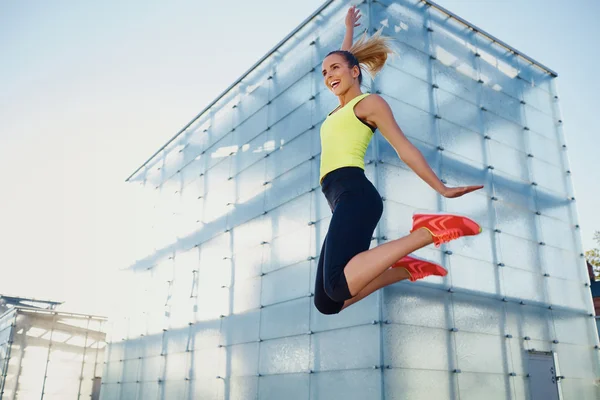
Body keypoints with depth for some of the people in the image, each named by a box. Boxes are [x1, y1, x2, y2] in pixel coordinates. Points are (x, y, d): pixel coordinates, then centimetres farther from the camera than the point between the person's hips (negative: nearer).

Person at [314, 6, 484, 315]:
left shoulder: (370, 102, 10)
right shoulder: (340, 109, 31)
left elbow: (404, 148, 5)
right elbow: (344, 59, 49)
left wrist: (441, 188, 1)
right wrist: (349, 29, 60)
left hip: (354, 194, -8)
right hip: (343, 202, 8)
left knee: (338, 286, -35)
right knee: (326, 303, -5)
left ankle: (426, 232, -22)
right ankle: (405, 269, 4)